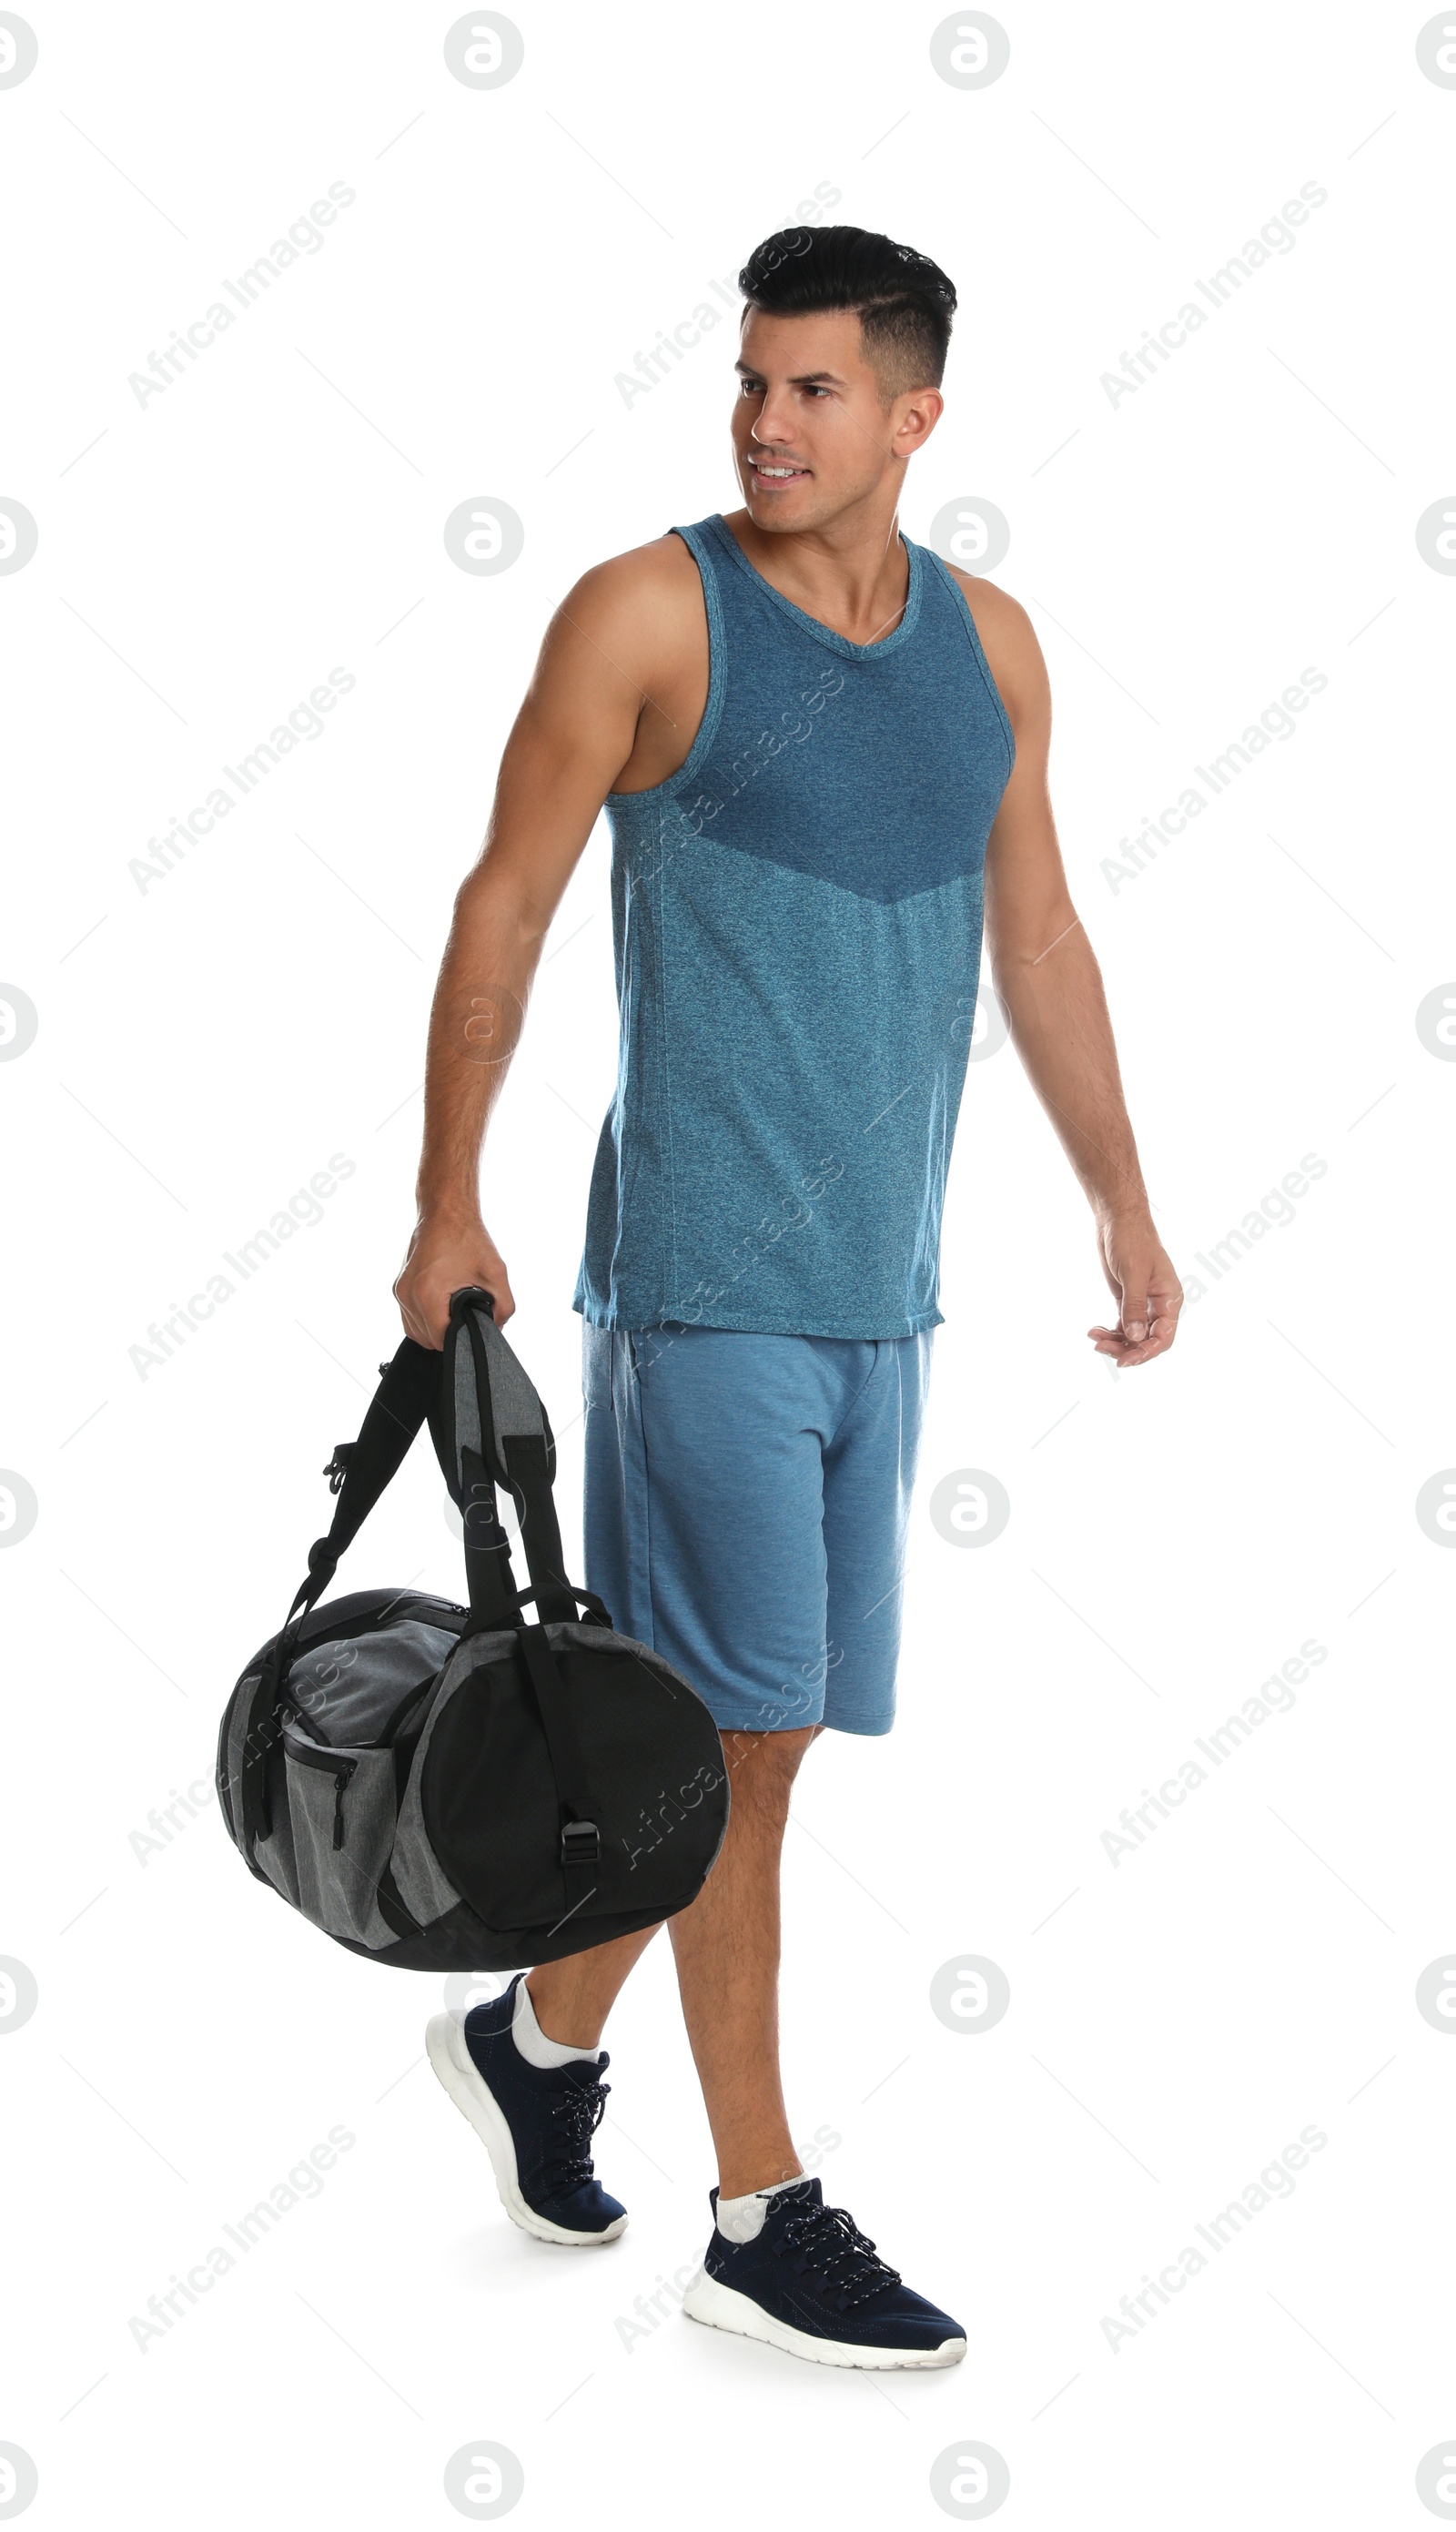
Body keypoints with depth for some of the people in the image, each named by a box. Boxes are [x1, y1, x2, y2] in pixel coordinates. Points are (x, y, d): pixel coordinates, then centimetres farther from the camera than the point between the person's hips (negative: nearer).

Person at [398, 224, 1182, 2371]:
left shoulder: (988, 644, 10)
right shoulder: (650, 615, -6)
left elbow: (1039, 939, 17)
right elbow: (506, 905, -3)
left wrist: (1124, 1209, 18)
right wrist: (449, 1205, -5)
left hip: (881, 1281, 6)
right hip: (707, 1269, -6)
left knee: (740, 1720, 12)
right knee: (745, 1731, -3)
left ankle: (540, 2040, 33)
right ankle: (763, 2218, 8)